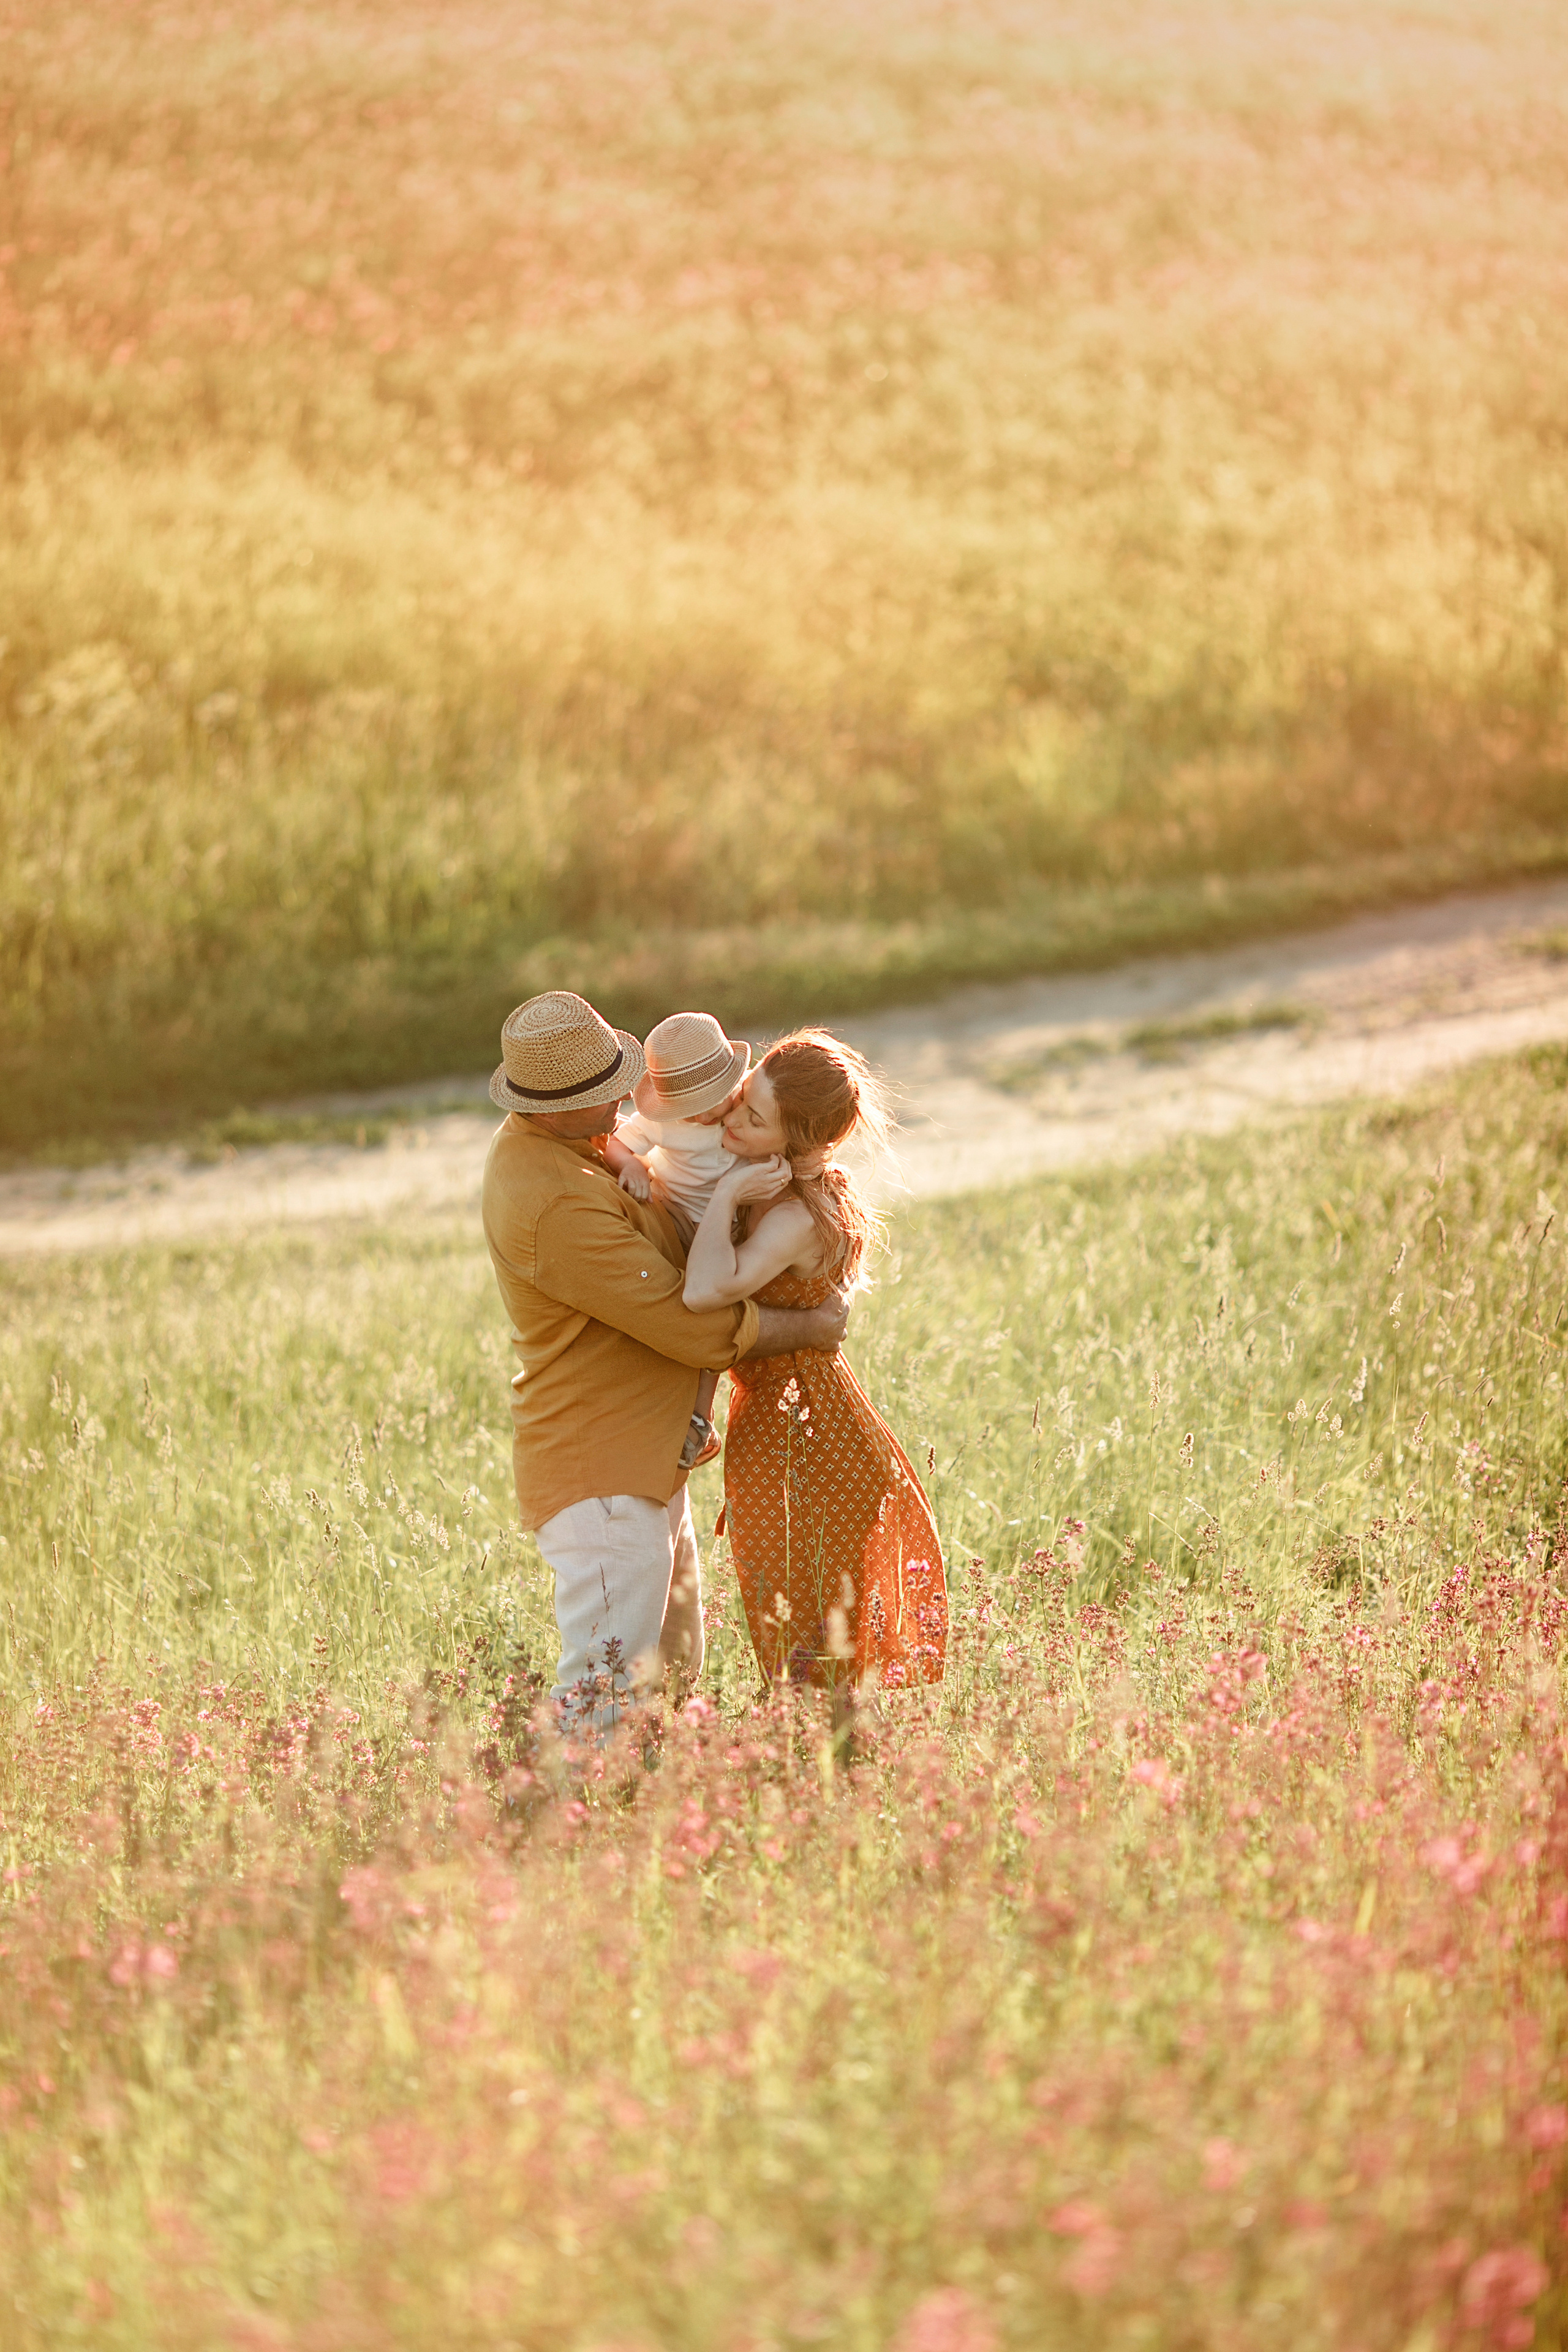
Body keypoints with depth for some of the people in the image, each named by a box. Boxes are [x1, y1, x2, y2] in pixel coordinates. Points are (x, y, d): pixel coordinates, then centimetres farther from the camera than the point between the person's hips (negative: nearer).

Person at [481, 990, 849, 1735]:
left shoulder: (536, 1145, 6)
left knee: (670, 1673, 18)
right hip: (602, 1483, -11)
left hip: (646, 1469, 11)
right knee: (605, 1699, -12)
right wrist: (810, 1327, -7)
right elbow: (693, 1326, -22)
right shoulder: (556, 1208, -26)